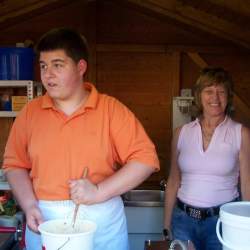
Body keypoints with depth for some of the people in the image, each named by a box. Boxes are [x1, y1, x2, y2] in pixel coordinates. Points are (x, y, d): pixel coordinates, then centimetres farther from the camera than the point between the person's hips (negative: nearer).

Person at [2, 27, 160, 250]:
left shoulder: (111, 109, -7)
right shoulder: (30, 112, 2)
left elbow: (146, 159, -11)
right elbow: (15, 164, 6)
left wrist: (99, 191, -18)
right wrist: (29, 205, -9)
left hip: (103, 224, -1)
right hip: (44, 222, 2)